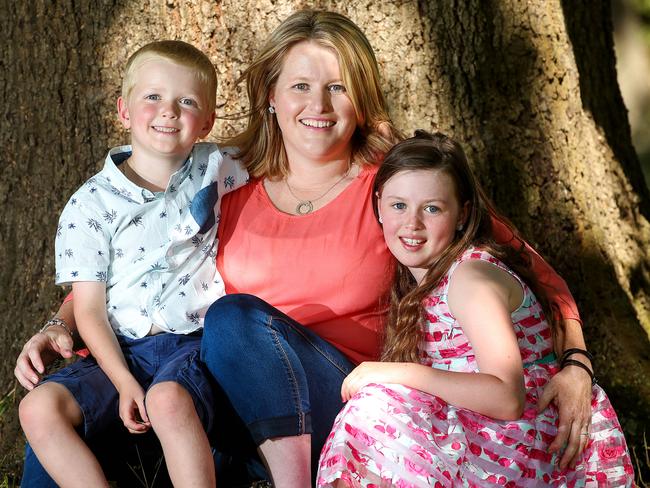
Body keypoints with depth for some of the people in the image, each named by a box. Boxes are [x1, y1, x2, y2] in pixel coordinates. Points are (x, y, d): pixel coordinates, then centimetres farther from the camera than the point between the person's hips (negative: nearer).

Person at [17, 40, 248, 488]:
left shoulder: (214, 168, 5)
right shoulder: (90, 206, 1)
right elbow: (89, 307, -2)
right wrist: (123, 381, -14)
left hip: (195, 343, -2)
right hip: (121, 350, 2)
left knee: (168, 399, -36)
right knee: (39, 408, -23)